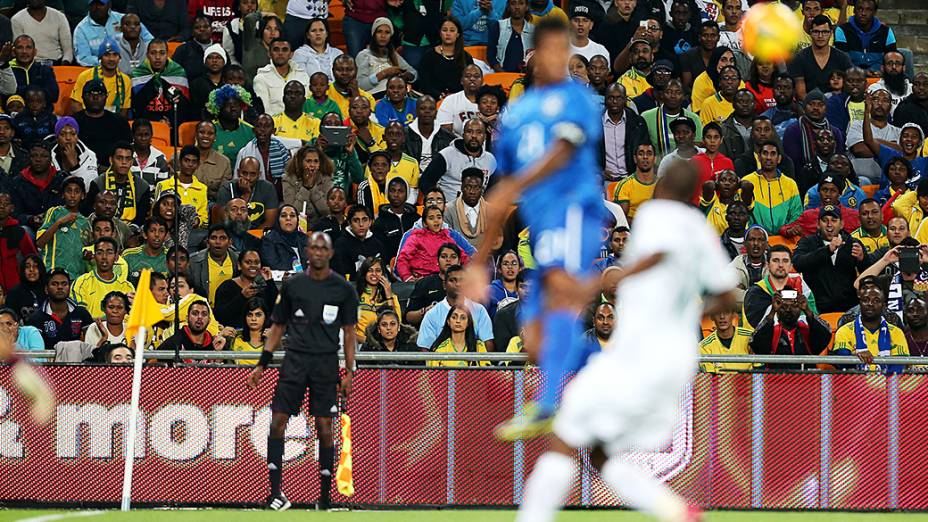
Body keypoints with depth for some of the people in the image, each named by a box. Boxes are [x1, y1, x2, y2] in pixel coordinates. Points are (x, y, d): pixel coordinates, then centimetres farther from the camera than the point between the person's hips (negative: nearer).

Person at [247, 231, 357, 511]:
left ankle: (324, 497, 5)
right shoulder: (292, 285, 9)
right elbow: (278, 326, 15)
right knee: (277, 422, -8)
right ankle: (275, 493, -6)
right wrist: (262, 364, 9)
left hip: (326, 362, -2)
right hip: (295, 359, 2)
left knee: (324, 428, -2)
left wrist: (349, 372, 0)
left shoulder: (343, 288, 4)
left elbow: (349, 332, 7)